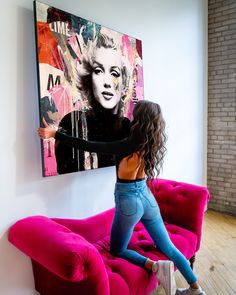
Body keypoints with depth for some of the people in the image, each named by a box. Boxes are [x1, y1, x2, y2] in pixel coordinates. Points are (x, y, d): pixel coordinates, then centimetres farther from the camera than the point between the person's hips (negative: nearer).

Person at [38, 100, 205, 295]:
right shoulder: (152, 143, -3)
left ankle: (155, 266, -7)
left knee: (117, 251, 14)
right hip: (147, 196, 7)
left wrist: (54, 133, -17)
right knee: (168, 247, 19)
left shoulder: (128, 145, -22)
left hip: (128, 199, -7)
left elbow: (89, 146, -23)